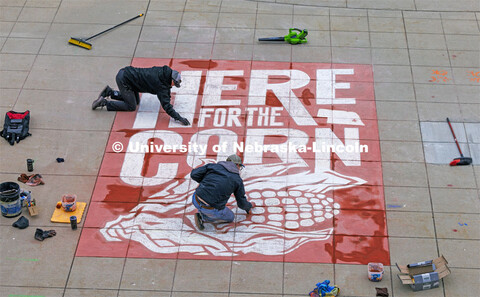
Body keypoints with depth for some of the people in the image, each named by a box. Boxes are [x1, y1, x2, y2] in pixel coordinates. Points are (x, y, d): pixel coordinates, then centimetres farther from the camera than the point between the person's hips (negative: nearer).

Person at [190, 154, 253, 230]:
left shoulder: (213, 166, 9)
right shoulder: (237, 180, 5)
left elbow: (194, 174, 2)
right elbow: (242, 203, 13)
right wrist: (249, 206, 37)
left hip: (196, 201, 4)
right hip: (212, 209, -4)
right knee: (230, 217, 25)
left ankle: (202, 212, 18)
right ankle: (203, 218, 6)